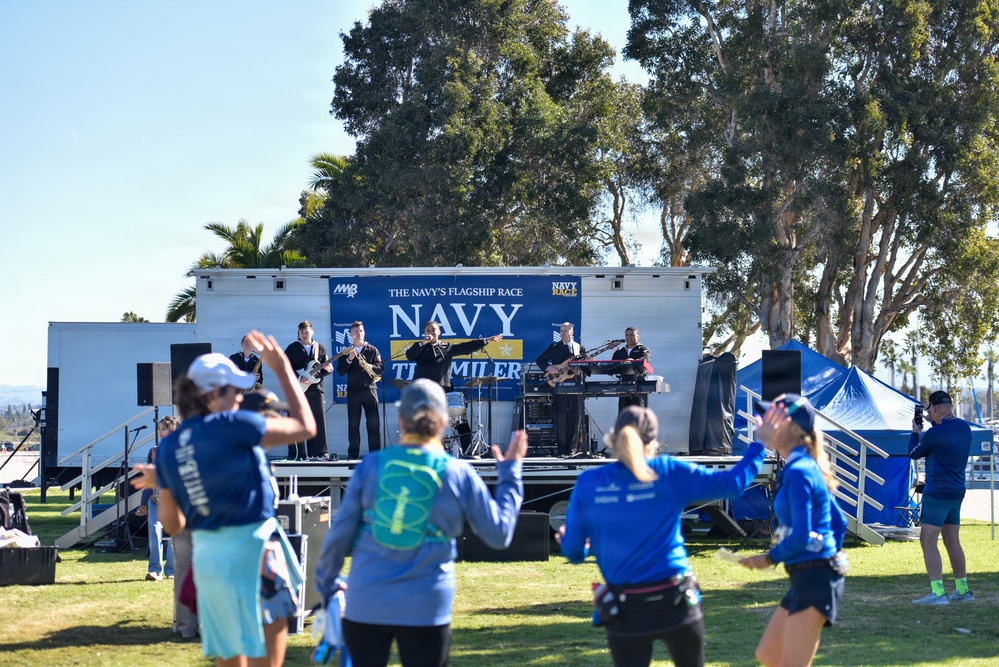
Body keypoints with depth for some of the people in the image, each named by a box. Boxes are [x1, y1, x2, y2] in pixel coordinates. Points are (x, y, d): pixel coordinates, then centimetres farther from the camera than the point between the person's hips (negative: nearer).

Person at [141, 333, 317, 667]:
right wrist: (282, 369, 2)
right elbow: (305, 427, -5)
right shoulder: (231, 425, -13)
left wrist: (160, 483, 26)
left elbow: (172, 524, 10)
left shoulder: (168, 447, 5)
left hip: (205, 555, 6)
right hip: (250, 550, -6)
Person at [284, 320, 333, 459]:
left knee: (318, 422, 0)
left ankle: (318, 452, 5)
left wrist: (328, 369, -10)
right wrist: (299, 379, -14)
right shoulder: (292, 348, 3)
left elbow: (326, 365, 14)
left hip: (316, 390, 3)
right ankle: (298, 454, -3)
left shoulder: (320, 348, 12)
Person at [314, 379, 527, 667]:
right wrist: (510, 472, 13)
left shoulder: (371, 465, -3)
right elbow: (499, 535, 4)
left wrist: (326, 582, 17)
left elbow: (339, 535, 0)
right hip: (427, 610, -1)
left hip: (365, 607, 1)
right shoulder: (459, 474, -4)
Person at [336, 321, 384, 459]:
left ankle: (375, 453, -2)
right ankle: (353, 455, 3)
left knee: (374, 423, -4)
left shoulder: (372, 350, 8)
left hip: (369, 389, 0)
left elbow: (381, 368, 3)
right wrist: (349, 359, -14)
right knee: (353, 424, 1)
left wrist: (371, 367, -16)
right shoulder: (346, 352, 9)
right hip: (353, 391, 1)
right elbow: (340, 371, 0)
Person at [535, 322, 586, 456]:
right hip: (559, 385, -1)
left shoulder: (580, 349, 12)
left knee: (575, 416, -1)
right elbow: (540, 360, 9)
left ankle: (571, 448, 5)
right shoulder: (554, 347, 9)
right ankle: (562, 448, 0)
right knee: (560, 417, -4)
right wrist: (548, 367, -9)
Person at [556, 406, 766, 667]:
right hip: (676, 604, 0)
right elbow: (732, 483, -4)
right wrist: (759, 445, 10)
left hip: (625, 613, 0)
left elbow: (573, 552, 2)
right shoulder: (669, 473, -6)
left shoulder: (588, 484, -4)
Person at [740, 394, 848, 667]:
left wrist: (770, 558, -6)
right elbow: (838, 521, 18)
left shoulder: (798, 472, -17)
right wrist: (831, 559, 23)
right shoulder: (808, 467, 13)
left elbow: (800, 538, -21)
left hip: (814, 579, -10)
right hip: (807, 578, 10)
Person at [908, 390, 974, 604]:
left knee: (928, 541, -8)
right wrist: (934, 423, 21)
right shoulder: (964, 428, 6)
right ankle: (963, 591, 21)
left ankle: (937, 593, -16)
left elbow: (914, 453, -2)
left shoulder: (936, 433, -19)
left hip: (937, 493, -9)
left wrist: (916, 432, 14)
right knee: (952, 542, 16)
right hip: (957, 492, 9)